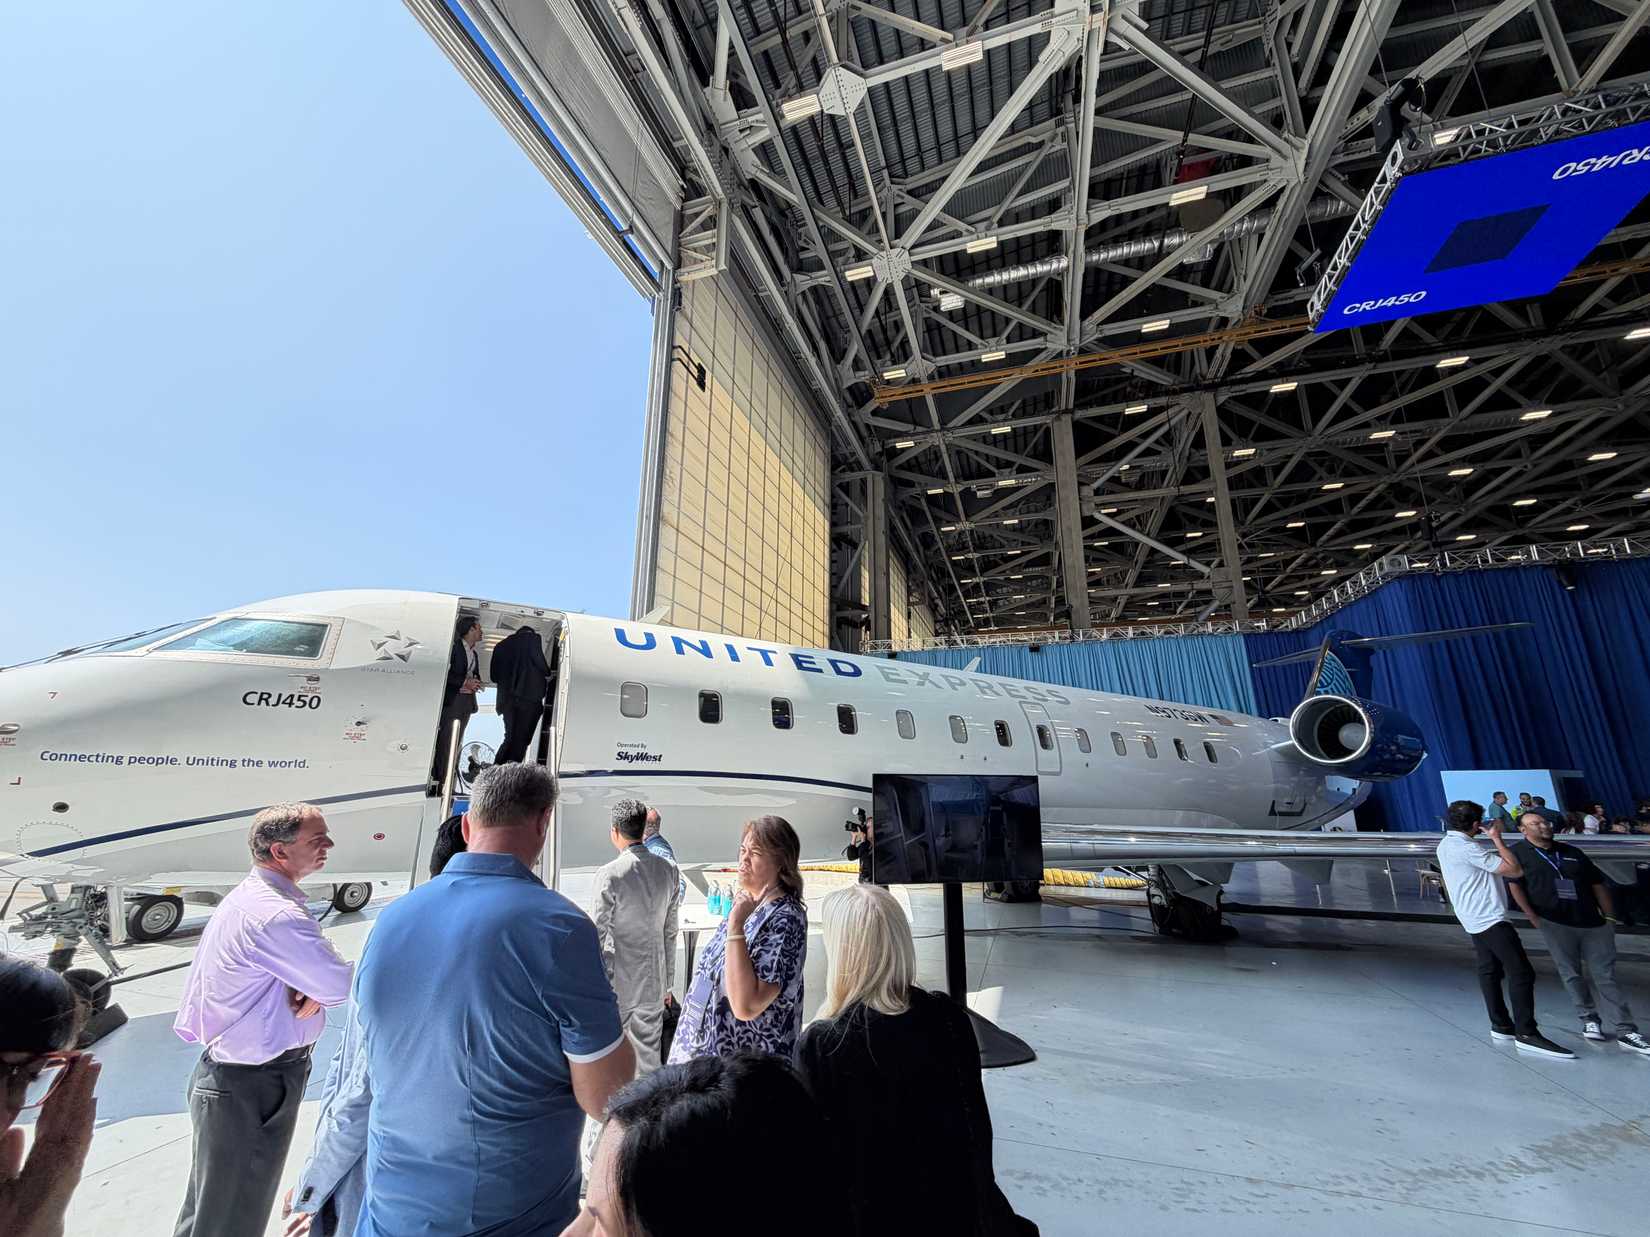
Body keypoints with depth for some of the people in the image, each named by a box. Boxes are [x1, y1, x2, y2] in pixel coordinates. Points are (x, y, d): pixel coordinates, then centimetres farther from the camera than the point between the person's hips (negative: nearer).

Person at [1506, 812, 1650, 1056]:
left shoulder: (1573, 853, 13)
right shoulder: (1518, 853, -2)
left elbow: (1598, 884, 17)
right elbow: (1514, 885, -7)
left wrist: (1609, 916, 9)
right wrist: (1532, 917, -11)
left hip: (1593, 923, 3)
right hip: (1554, 924, -3)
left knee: (1606, 976, 2)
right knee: (1571, 974, 3)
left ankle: (1626, 1031, 7)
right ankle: (1589, 1019, 17)